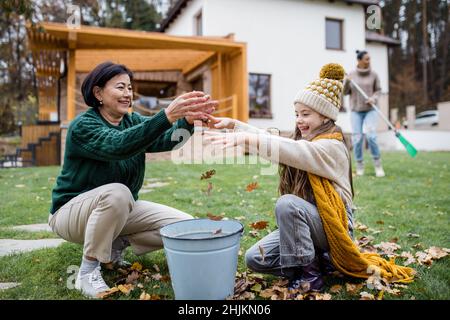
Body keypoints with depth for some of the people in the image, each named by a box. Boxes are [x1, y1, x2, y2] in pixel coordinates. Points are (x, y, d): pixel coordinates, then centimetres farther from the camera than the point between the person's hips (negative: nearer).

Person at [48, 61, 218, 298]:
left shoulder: (133, 121, 0)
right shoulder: (82, 126, -18)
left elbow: (163, 140, -21)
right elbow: (118, 146, -40)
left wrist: (187, 120, -42)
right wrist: (167, 115, -50)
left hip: (121, 209, 6)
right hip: (73, 210, -5)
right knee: (117, 192, -39)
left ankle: (117, 243, 7)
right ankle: (88, 271, -18)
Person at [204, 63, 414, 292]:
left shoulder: (332, 147, -17)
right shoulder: (304, 140, 11)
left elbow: (293, 151, -35)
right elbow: (271, 139, 5)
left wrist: (246, 138, -46)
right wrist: (233, 125, -6)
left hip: (331, 225, -8)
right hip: (302, 222, 8)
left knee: (287, 203, -37)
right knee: (254, 258, -7)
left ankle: (310, 273, -16)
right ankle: (318, 261, 6)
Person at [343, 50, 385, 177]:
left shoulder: (373, 75, 1)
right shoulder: (351, 74, 2)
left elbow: (378, 90, 7)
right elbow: (345, 92, 3)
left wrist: (374, 98, -14)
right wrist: (347, 82, -16)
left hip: (370, 110, 0)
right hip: (356, 110, 1)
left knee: (372, 136, -15)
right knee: (357, 138, -4)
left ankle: (378, 165, 0)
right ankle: (359, 166, 11)